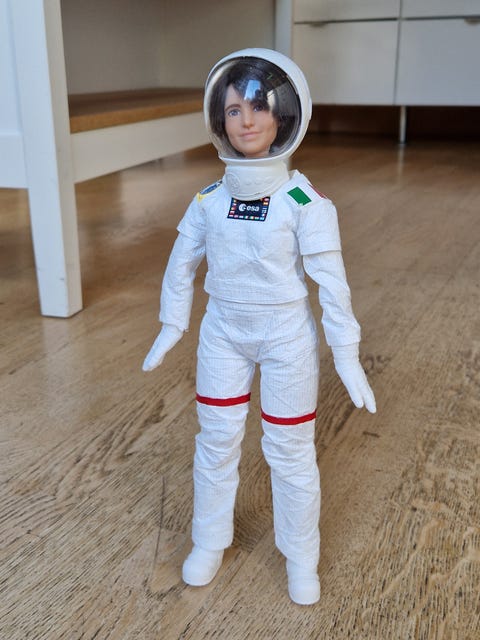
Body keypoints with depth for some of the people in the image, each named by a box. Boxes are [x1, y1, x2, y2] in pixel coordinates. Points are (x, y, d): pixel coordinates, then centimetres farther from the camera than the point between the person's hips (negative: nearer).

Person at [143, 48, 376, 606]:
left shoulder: (305, 201, -16)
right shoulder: (209, 199, -5)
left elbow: (331, 282, -13)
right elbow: (182, 264, 8)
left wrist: (346, 356, -12)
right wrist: (171, 327, 12)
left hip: (287, 339, -3)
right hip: (223, 335, 3)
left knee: (289, 451, 9)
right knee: (216, 440, 14)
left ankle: (301, 556, 32)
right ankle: (209, 541, 38)